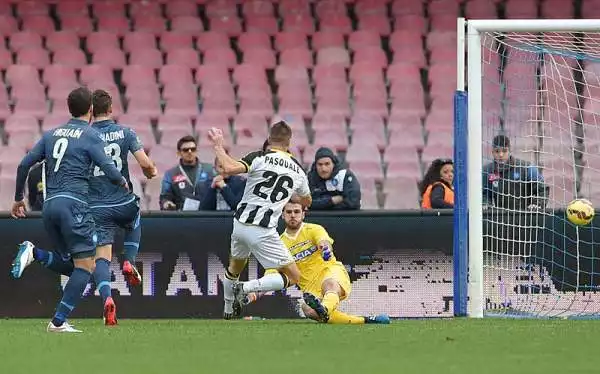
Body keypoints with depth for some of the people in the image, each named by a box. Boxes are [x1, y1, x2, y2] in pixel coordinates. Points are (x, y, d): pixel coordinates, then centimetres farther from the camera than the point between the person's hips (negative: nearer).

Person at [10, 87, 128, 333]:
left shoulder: (52, 134, 18)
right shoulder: (90, 136, 0)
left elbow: (24, 165, 14)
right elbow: (109, 170, -7)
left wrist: (18, 198, 24)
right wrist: (123, 183, 15)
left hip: (49, 205, 7)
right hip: (74, 203, -7)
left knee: (69, 265, 18)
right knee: (85, 266, -4)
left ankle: (33, 254, -9)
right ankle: (58, 322, -14)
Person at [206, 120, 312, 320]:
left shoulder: (260, 158, -5)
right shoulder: (298, 170, 5)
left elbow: (230, 168, -23)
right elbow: (306, 201, 25)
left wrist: (218, 145, -9)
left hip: (240, 223, 3)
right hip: (263, 232, -3)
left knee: (234, 268, 30)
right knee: (293, 276, 2)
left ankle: (228, 310, 38)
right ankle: (246, 288, -16)